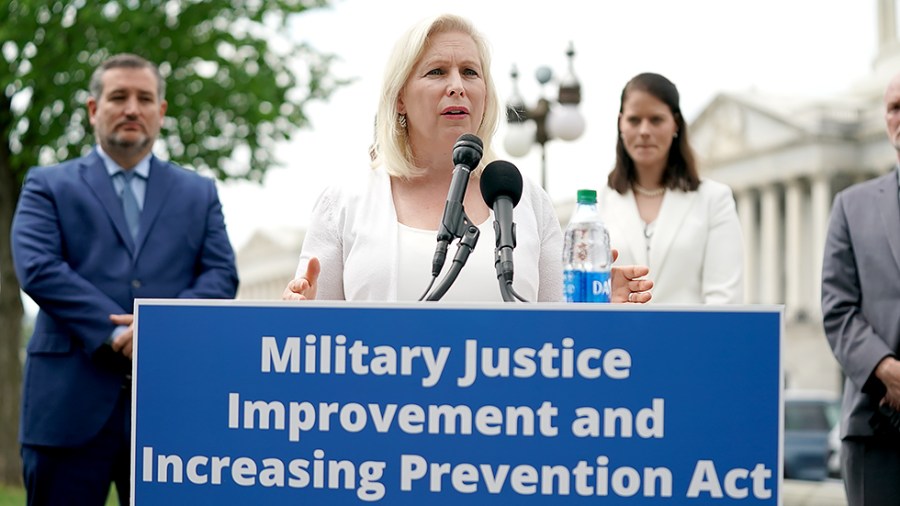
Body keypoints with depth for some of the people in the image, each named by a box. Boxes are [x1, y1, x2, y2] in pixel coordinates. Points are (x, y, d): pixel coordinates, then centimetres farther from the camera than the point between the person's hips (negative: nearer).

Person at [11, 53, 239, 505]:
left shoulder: (198, 193, 18)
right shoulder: (48, 187, 10)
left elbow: (222, 275, 6)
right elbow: (37, 268, -5)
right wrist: (114, 332, -16)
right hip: (72, 400, -2)